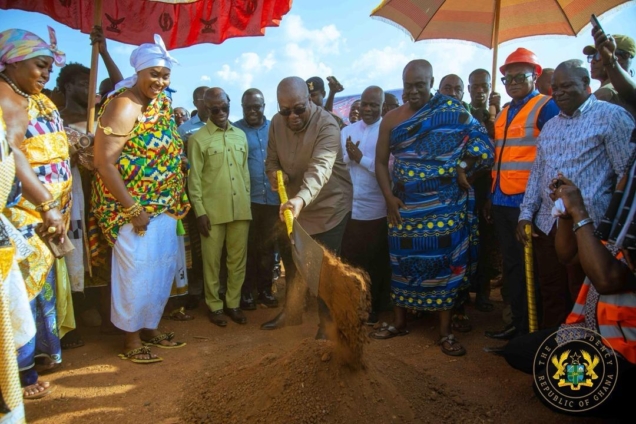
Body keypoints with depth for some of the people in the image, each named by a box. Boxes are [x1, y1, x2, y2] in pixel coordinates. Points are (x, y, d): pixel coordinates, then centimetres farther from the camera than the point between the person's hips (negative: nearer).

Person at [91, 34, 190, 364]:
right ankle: (131, 340, 19)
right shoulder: (125, 106, -17)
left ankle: (151, 328, 32)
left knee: (163, 268, 14)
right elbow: (104, 162, -21)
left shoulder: (161, 101, 7)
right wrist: (133, 209, -20)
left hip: (163, 206, 8)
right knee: (136, 272, 1)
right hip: (132, 207, -8)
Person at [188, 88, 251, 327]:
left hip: (240, 209, 4)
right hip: (212, 211, -4)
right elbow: (194, 179, -5)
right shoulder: (198, 139, -3)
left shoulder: (241, 136, 10)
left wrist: (248, 204, 11)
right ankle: (214, 305, 20)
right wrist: (200, 211, -9)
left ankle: (233, 303, 23)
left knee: (238, 259, 10)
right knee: (212, 261, 5)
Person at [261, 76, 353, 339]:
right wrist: (274, 174, -17)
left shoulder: (327, 125, -25)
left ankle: (326, 321, 20)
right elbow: (272, 159, 6)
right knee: (291, 259, 18)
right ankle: (291, 311, 39)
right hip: (292, 204, 6)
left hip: (329, 205, -6)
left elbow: (320, 168, -40)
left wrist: (302, 199, -56)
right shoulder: (276, 123, -6)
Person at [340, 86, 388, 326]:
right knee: (349, 260, 12)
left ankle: (372, 309, 26)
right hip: (348, 208, 4)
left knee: (375, 264, 11)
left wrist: (361, 158, -15)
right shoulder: (346, 131, 10)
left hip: (376, 210, -3)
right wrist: (348, 156, -14)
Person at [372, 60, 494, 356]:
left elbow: (481, 139, -1)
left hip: (444, 205, -2)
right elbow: (381, 161, 7)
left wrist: (463, 168, -11)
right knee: (403, 262, 9)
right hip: (405, 205, 3)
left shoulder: (451, 110, -1)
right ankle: (399, 322, 26)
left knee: (444, 263, 1)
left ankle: (445, 331, 14)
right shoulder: (392, 119, 6)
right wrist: (389, 197, -3)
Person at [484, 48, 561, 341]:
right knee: (511, 263, 13)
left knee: (527, 266, 0)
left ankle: (529, 327, 13)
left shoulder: (547, 107, -4)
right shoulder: (503, 114, 18)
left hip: (529, 201, -7)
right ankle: (518, 320, 26)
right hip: (502, 202, 7)